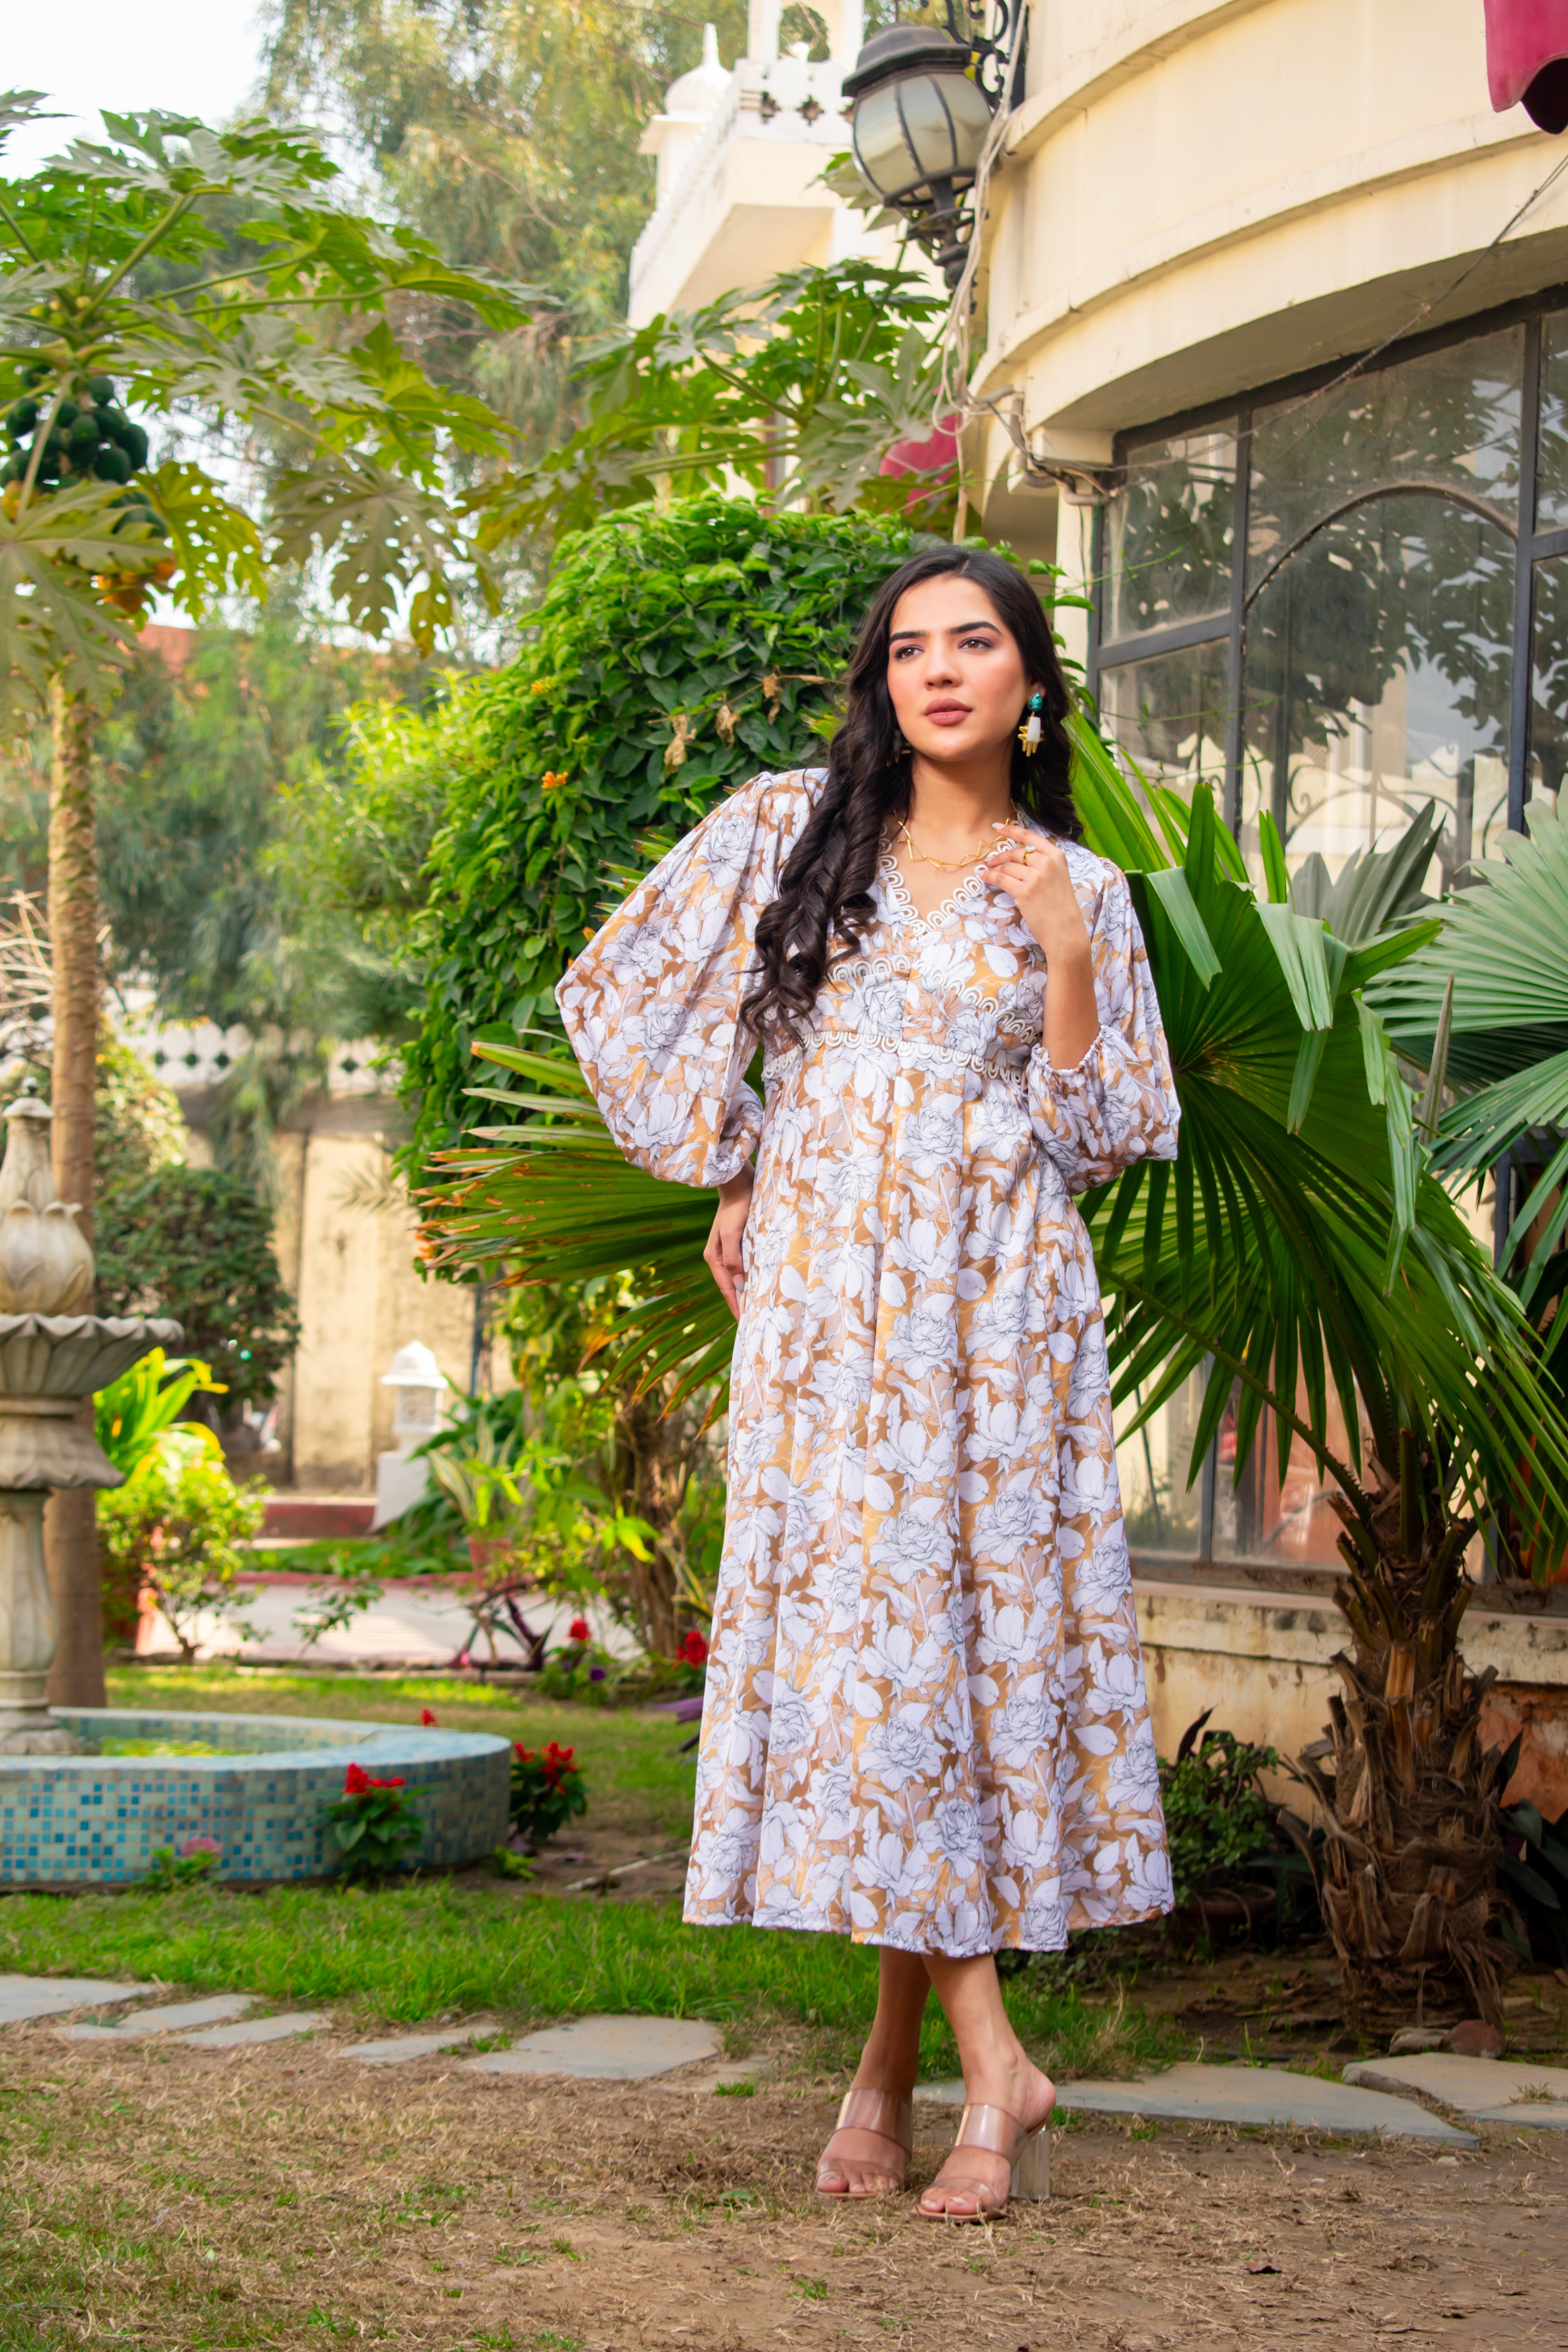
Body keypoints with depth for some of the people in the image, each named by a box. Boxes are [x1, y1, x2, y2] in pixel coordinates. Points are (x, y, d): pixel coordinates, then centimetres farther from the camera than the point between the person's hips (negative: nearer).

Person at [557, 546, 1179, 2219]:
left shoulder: (1078, 889, 9)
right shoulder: (786, 832, 9)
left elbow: (1098, 1139, 7)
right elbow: (639, 997, 17)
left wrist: (1065, 952, -5)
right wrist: (732, 1178, 16)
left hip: (990, 1304, 0)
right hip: (822, 1294, 1)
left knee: (960, 1619, -3)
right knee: (861, 1624, -6)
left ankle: (896, 2054, 6)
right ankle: (987, 2061, -4)